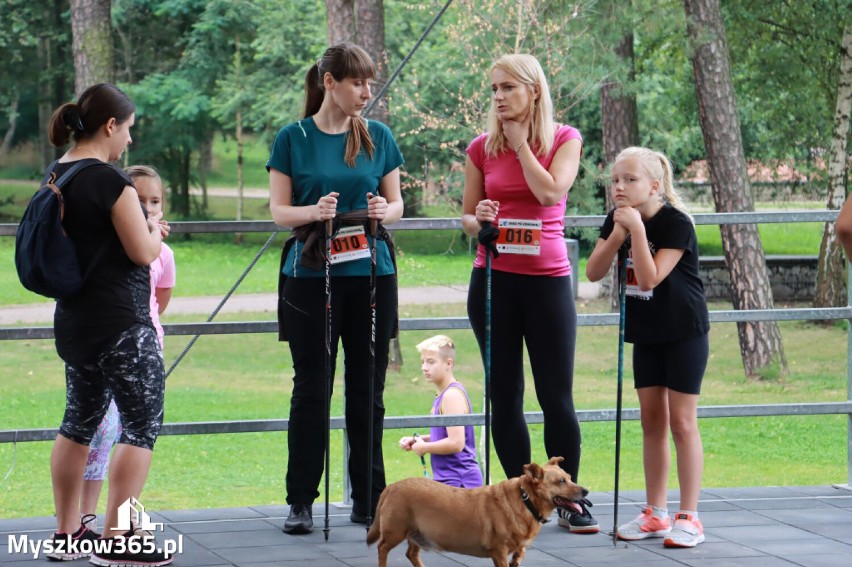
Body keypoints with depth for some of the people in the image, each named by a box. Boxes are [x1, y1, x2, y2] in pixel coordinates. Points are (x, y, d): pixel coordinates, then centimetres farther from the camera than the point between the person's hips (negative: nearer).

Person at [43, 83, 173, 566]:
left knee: (80, 420, 17)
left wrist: (143, 228, 16)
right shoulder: (110, 181, -18)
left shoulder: (57, 177, 7)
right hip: (120, 325, -9)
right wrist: (153, 228, 4)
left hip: (74, 321, 9)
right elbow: (143, 253, -16)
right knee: (143, 423, -1)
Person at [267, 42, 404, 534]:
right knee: (311, 387, 0)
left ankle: (369, 497, 14)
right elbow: (279, 211, 0)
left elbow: (397, 203, 10)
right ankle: (301, 501, 5)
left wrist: (385, 211, -13)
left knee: (368, 388, 5)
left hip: (371, 272, 2)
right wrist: (314, 211, -20)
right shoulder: (294, 138, 1)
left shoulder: (378, 137, 7)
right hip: (311, 273, -2)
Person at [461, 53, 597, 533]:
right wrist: (477, 222, -11)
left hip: (548, 278, -2)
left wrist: (520, 142, -7)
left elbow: (550, 192, -15)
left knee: (557, 396, -2)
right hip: (494, 278, 2)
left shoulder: (565, 139, 2)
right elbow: (466, 217, 12)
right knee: (505, 395, 4)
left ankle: (570, 501, 8)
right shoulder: (482, 148, 7)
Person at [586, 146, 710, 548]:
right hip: (646, 333, 7)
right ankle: (655, 514, 17)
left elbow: (650, 277, -27)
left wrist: (636, 230, -31)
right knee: (652, 420, 10)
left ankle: (689, 517, 0)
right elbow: (594, 273, -7)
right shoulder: (618, 219, 0)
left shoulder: (676, 224, -20)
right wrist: (618, 234, -19)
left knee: (681, 422, -5)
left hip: (684, 333, -6)